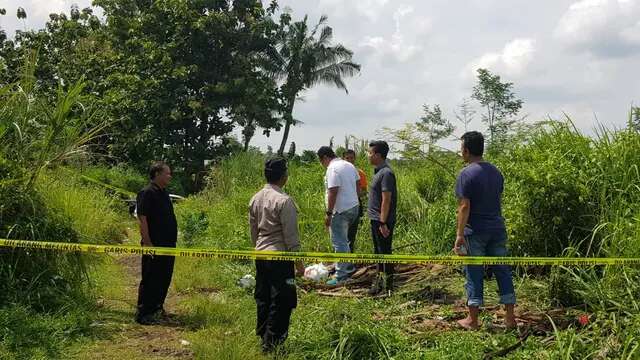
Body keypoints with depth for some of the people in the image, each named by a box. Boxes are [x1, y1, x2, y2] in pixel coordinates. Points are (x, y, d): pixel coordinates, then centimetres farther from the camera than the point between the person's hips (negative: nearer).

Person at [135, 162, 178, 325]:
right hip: (154, 246, -9)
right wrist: (147, 243, -22)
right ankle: (143, 314, 3)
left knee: (164, 279, 15)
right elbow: (142, 218, -18)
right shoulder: (147, 193, -13)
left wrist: (173, 240, 21)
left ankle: (157, 308, 27)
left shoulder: (163, 193, 16)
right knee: (150, 280, -3)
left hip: (168, 245, 9)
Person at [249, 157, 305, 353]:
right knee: (281, 301, 1)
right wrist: (298, 262, -10)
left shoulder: (255, 199, 6)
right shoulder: (284, 201, -17)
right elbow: (291, 235, -16)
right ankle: (271, 342, 4)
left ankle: (263, 335, 28)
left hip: (260, 255, 8)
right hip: (279, 257, -8)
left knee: (263, 298, 17)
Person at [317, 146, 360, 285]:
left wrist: (328, 213, -19)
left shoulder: (332, 169, -18)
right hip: (353, 207, 9)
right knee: (342, 239, 23)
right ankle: (348, 266, 28)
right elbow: (357, 186, 16)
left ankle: (341, 275, 3)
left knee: (339, 242, -2)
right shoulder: (349, 165, 10)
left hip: (340, 211, -9)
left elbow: (333, 192, -23)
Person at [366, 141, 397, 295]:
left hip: (383, 221, -10)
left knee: (385, 252, -2)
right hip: (375, 219, 10)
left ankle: (388, 287, 6)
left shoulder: (386, 173, -19)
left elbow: (386, 200, -22)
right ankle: (379, 281, 29)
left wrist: (383, 223, -22)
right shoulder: (378, 171, 12)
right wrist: (378, 221, 18)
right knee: (378, 251, 17)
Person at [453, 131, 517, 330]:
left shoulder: (466, 174, -13)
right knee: (503, 271, 10)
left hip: (475, 232, -6)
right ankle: (510, 318, 14)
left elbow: (464, 206, -17)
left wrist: (459, 234, -16)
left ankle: (472, 320, 10)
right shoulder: (495, 171, 9)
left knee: (474, 274, 2)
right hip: (497, 229, 6)